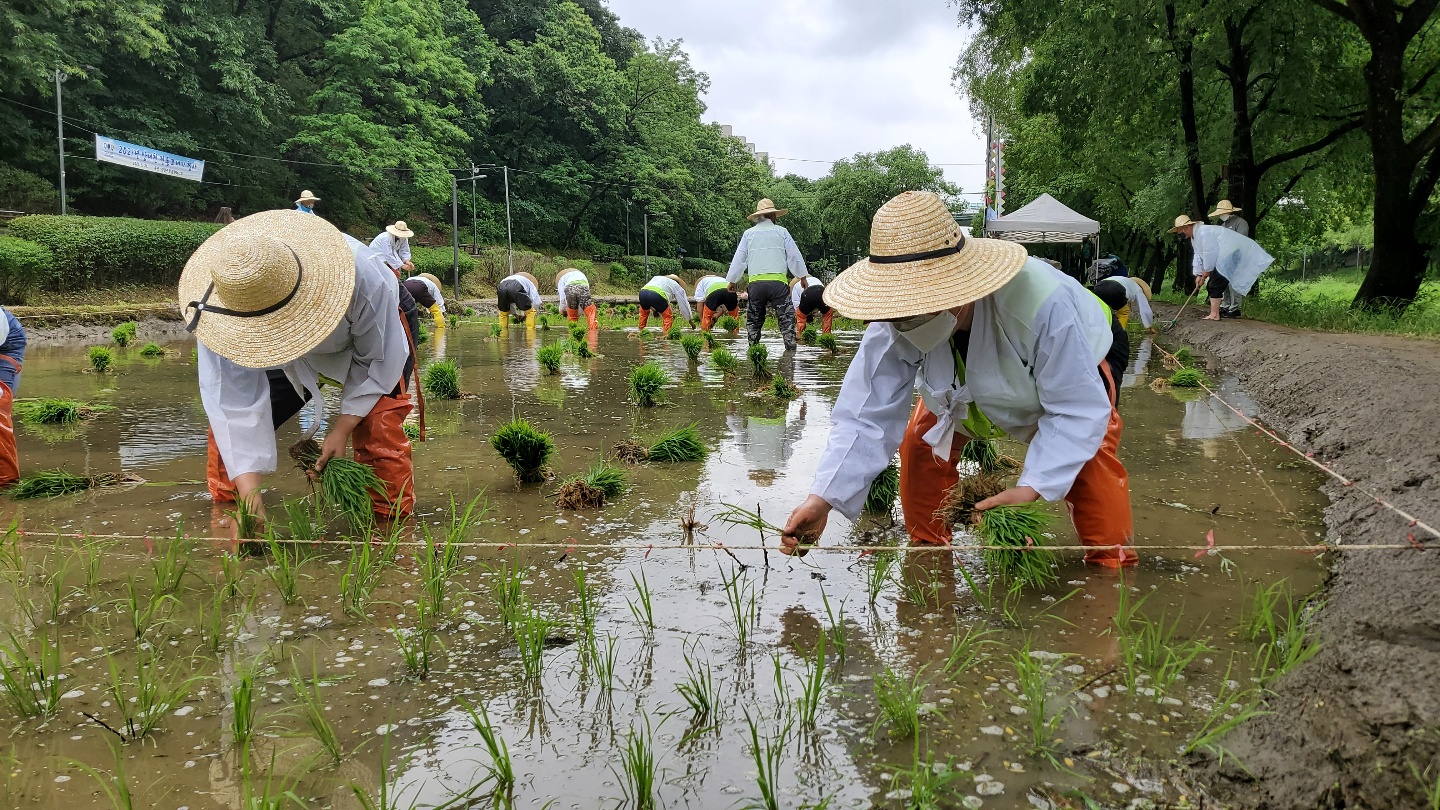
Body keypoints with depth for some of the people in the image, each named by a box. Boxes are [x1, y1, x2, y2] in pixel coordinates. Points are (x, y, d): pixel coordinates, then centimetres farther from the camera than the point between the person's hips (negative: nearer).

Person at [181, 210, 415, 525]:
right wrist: (248, 487, -41)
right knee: (229, 421, -5)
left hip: (372, 341, -3)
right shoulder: (223, 299, -36)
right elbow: (234, 400, -35)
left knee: (379, 434, -23)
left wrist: (343, 428, -27)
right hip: (288, 356, 3)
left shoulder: (363, 277, -44)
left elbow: (379, 360, -25)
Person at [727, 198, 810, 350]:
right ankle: (791, 346, -7)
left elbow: (739, 259, 13)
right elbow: (794, 256, 8)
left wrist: (732, 281, 22)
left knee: (753, 319, 13)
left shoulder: (749, 234, 11)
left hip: (755, 282, 2)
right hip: (778, 281, -2)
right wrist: (803, 276, 19)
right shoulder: (781, 232, 6)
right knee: (786, 317, 1)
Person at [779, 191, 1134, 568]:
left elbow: (1079, 410, -37)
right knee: (919, 445, -11)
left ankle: (1110, 561, 1)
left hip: (1067, 385, -3)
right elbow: (867, 416, -34)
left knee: (1090, 461, -23)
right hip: (966, 393, 3)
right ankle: (928, 550, 11)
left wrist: (1032, 488, -48)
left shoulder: (1043, 304, -47)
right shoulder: (893, 325, -36)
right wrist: (822, 499, -46)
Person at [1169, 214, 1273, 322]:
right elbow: (1198, 256, 16)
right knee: (1212, 285, 9)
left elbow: (1210, 254, -22)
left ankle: (1214, 315, -16)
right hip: (1221, 259, 11)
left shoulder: (1204, 232, -21)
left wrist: (1205, 273, -13)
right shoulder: (1194, 237, 13)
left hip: (1231, 254, -11)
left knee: (1215, 284, -15)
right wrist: (1199, 275, 9)